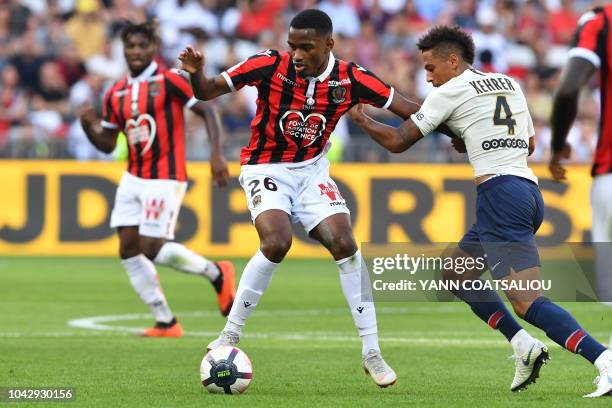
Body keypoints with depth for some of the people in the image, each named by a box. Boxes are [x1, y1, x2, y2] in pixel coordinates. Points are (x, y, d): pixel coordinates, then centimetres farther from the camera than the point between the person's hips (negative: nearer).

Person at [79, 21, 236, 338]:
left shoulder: (169, 81, -10)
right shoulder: (116, 94, 8)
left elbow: (206, 111, -11)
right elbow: (107, 144, 13)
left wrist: (216, 155, -21)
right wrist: (89, 125, -7)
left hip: (164, 179, -7)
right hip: (133, 178, 7)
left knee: (152, 248, -14)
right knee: (128, 250, 0)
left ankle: (217, 274, 9)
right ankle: (166, 323, 9)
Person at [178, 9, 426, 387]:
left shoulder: (350, 78, -12)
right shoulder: (270, 65, -18)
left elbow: (410, 110, -4)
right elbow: (208, 91, -16)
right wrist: (196, 74, -37)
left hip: (313, 170, 3)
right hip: (266, 168, -3)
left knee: (345, 244, -12)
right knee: (277, 242, -27)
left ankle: (372, 352, -1)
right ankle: (230, 335, -11)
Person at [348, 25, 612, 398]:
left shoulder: (450, 92, 0)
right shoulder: (510, 84, 20)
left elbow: (397, 141, 6)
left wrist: (361, 119, 22)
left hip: (500, 194, -9)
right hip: (529, 190, 9)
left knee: (528, 302, -16)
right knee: (456, 273, 23)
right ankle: (524, 345, 9)